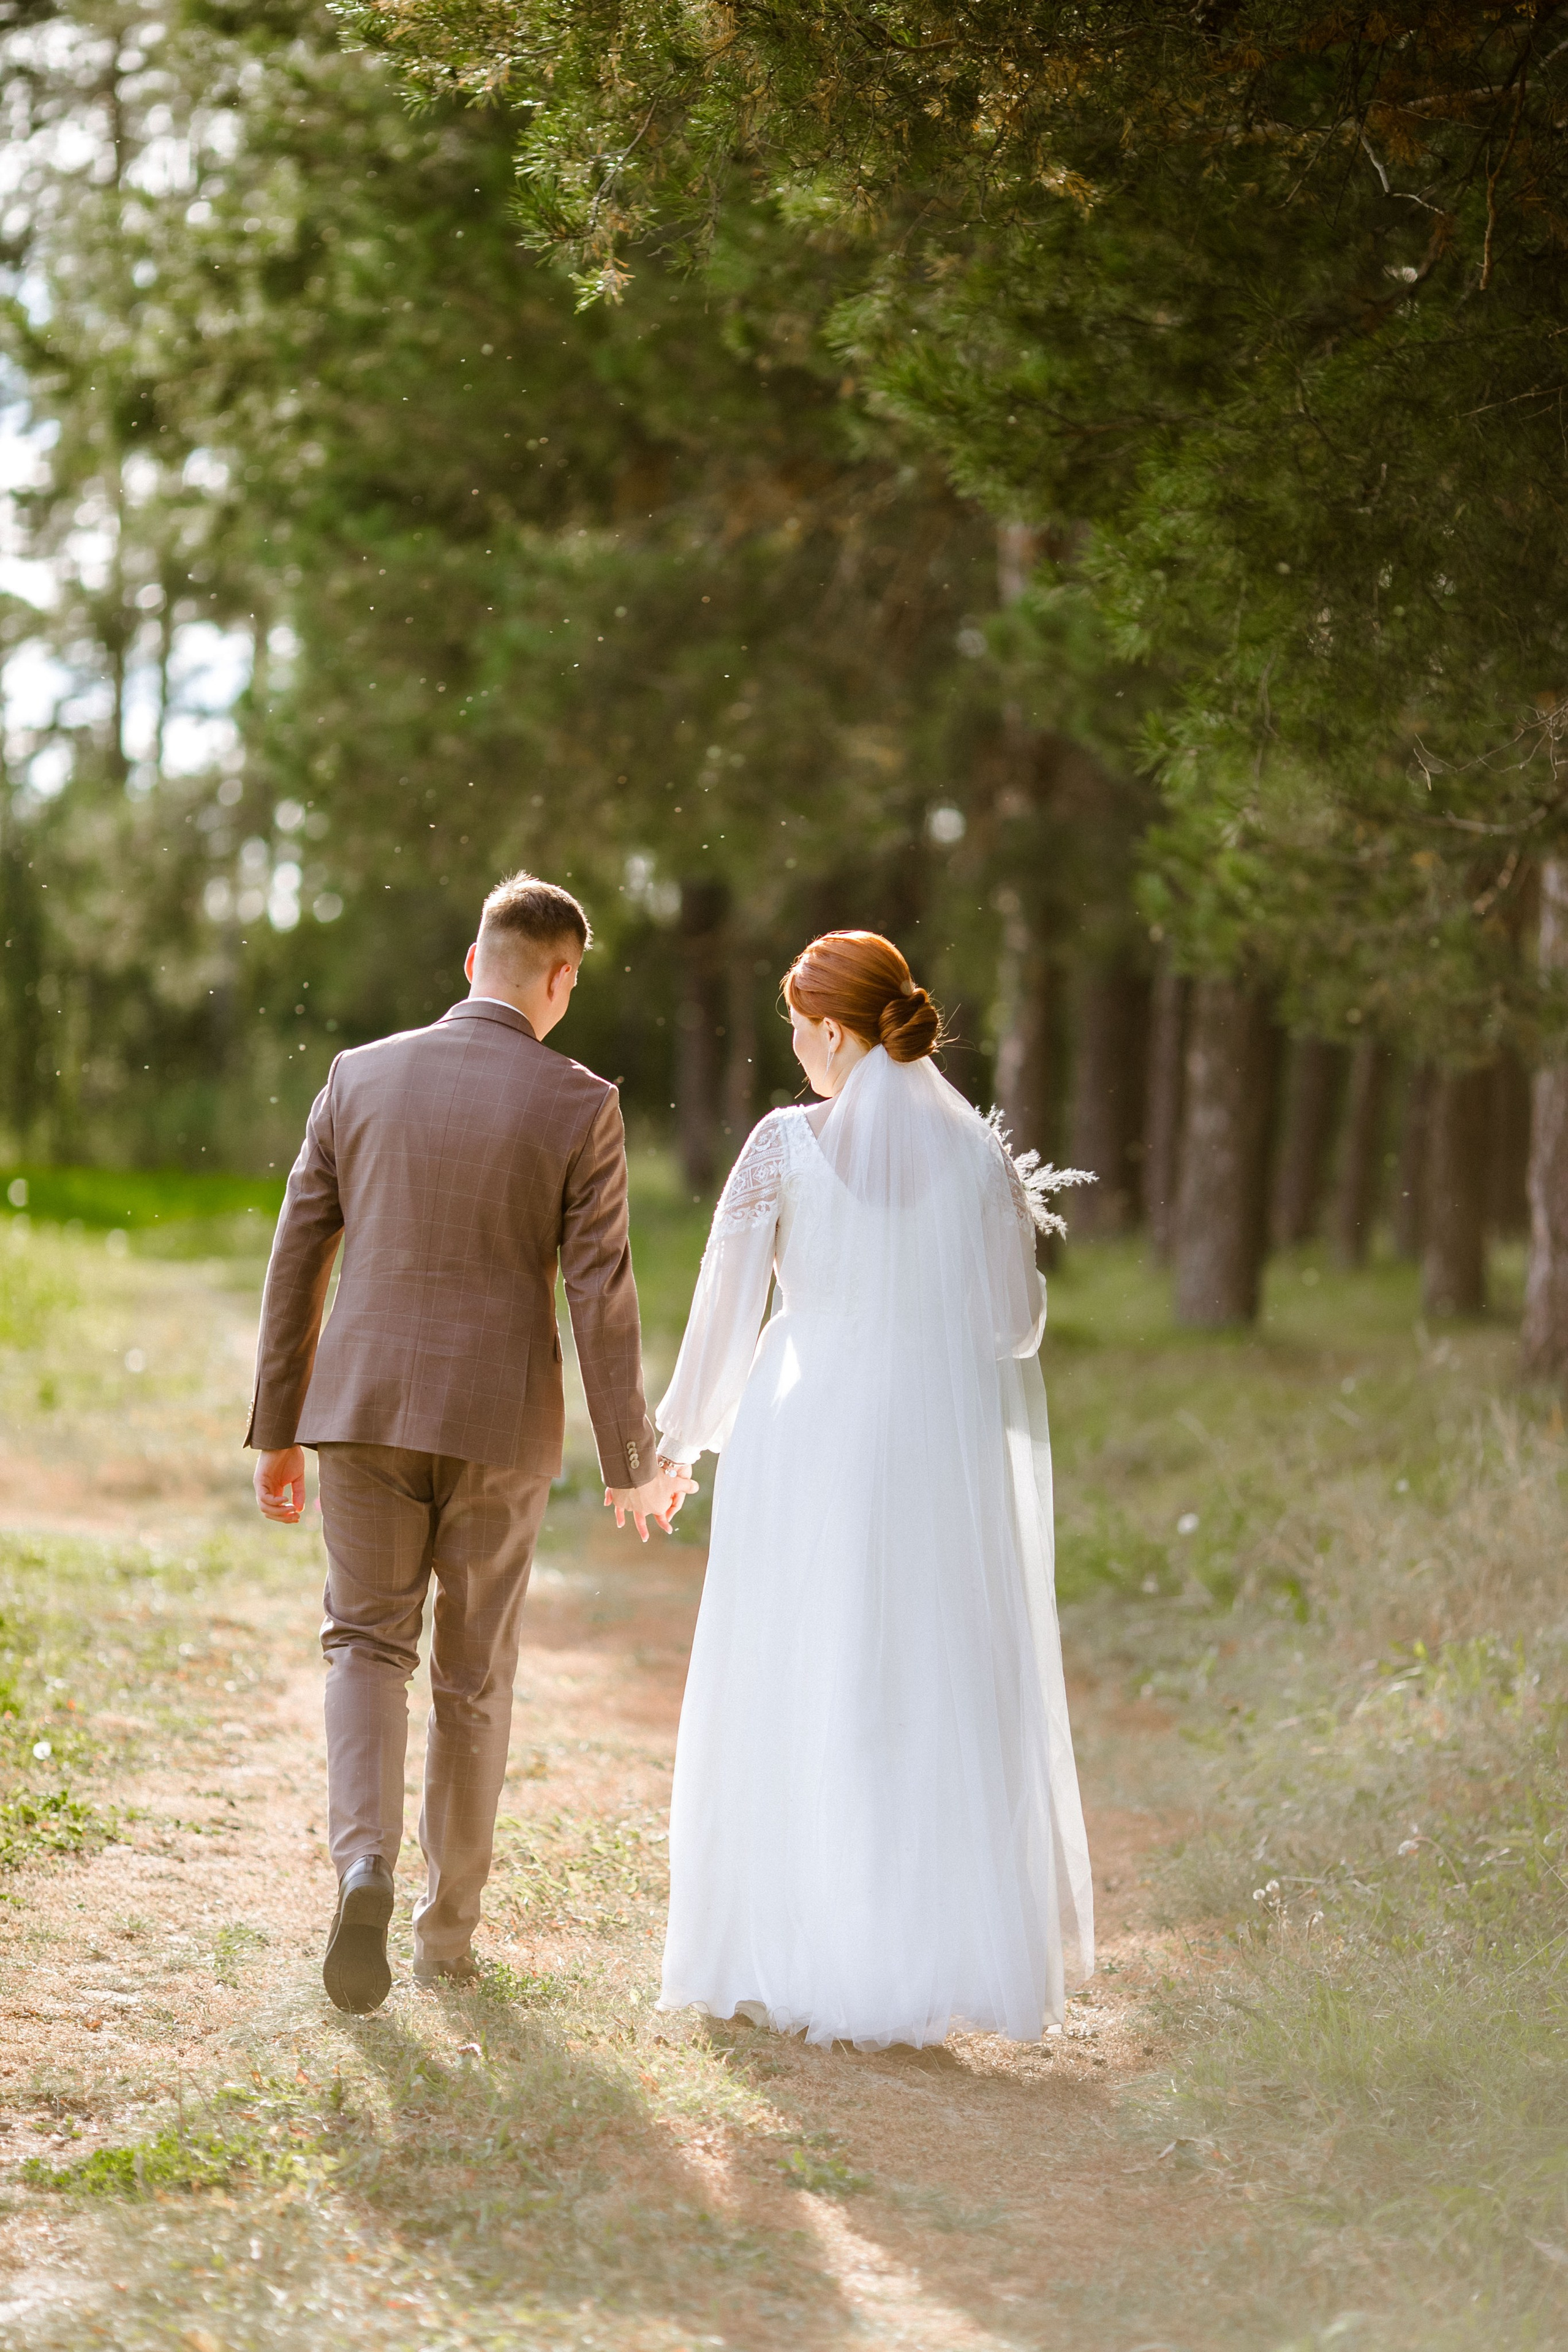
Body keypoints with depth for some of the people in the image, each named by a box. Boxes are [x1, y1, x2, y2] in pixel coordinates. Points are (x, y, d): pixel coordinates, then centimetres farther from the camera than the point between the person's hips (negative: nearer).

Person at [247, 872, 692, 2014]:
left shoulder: (360, 1077, 2)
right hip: (499, 1420, -1)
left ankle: (364, 1866, -14)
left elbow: (297, 1261, 4)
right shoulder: (580, 1107, -6)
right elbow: (601, 1296, -8)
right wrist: (632, 1466, 0)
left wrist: (275, 1431, 12)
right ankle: (449, 1926, 21)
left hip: (364, 1407, 1)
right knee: (475, 1674, 13)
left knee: (366, 1644, 11)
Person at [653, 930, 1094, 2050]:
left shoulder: (787, 1146, -6)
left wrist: (681, 1441, 14)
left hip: (809, 1451, -2)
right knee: (949, 1711, 10)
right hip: (948, 1454, 2)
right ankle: (965, 1960, 10)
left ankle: (792, 1963, 10)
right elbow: (1014, 1326, 1)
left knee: (798, 1712, 7)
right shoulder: (985, 1156, 0)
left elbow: (727, 1302, -1)